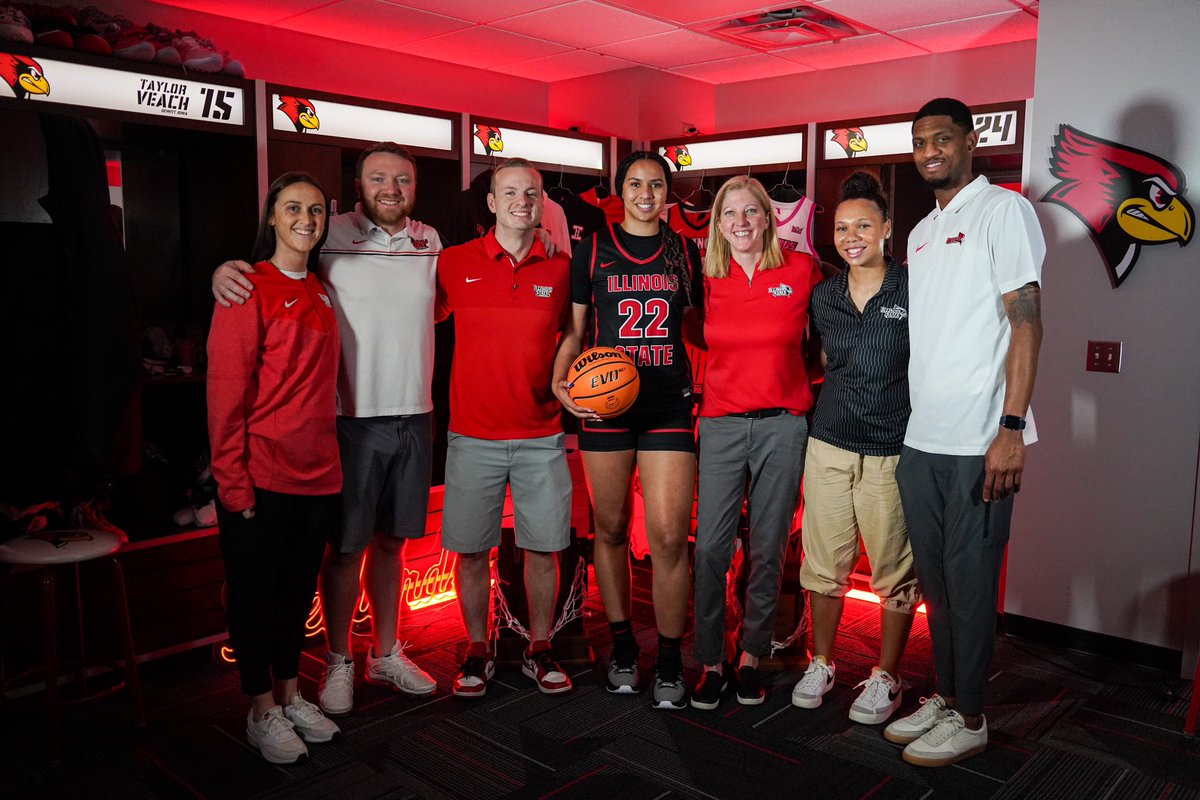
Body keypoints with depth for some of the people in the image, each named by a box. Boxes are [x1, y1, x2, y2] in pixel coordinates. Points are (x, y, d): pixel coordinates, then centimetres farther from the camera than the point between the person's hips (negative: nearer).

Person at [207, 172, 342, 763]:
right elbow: (226, 389, -12)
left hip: (317, 470, 6)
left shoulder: (320, 293, 11)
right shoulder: (250, 289, -9)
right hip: (262, 472, -6)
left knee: (299, 587, 16)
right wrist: (233, 480, -16)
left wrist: (328, 454, 10)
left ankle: (290, 695, 31)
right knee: (256, 589, 7)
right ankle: (262, 710, 22)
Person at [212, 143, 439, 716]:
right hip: (352, 418, -4)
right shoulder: (331, 236, -5)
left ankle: (386, 654, 30)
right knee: (346, 547, 5)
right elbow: (271, 262, 2)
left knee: (391, 540, 15)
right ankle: (338, 663, 23)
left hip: (415, 417, 4)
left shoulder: (430, 241, 9)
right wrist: (225, 270, -19)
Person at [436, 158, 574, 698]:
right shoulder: (455, 263, 1)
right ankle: (477, 653, 24)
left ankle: (539, 651, 24)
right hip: (473, 435, -1)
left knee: (543, 547, 7)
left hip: (542, 436, 1)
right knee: (472, 549, 6)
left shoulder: (560, 269, 4)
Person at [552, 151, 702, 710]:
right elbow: (575, 329, 7)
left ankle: (670, 663, 10)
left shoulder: (684, 252, 11)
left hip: (669, 405, 0)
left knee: (669, 535, -6)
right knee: (611, 528, 9)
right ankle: (622, 647, 26)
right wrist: (560, 382, -8)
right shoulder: (592, 250, 6)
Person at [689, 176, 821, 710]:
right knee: (710, 548, -2)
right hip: (722, 424, 1)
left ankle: (751, 656, 24)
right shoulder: (708, 280, 5)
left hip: (782, 424, -1)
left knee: (768, 549, 7)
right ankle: (711, 663, 13)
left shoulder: (802, 269, 1)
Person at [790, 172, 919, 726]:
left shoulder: (914, 290, -5)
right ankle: (821, 664, 28)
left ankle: (885, 678, 23)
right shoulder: (823, 297, 7)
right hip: (829, 445, 4)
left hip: (893, 451, -3)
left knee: (895, 571, 6)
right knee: (823, 564, 10)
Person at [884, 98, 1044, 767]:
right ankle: (947, 697, 29)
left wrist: (1011, 428, -18)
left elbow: (1027, 322, -11)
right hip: (921, 438, 7)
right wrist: (913, 425, 14)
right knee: (936, 576, 14)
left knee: (969, 578, 2)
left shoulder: (1004, 210, -4)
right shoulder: (922, 232, 18)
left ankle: (970, 718, 17)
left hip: (979, 439, -7)